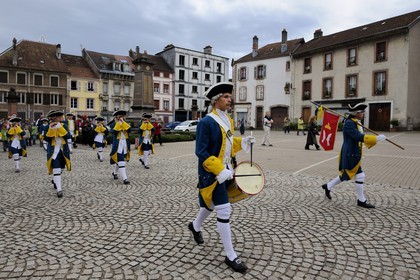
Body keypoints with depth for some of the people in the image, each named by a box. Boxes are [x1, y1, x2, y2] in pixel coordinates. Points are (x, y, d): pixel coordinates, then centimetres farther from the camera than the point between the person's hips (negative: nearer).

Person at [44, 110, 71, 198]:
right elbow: (46, 139, -12)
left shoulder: (64, 126, 1)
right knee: (56, 170, -11)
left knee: (61, 168, 19)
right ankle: (59, 189, -9)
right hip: (53, 152, -3)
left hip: (63, 151, 3)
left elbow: (68, 136, -13)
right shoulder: (48, 127, -2)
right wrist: (51, 129, -19)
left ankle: (54, 180, 49)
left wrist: (60, 127, -19)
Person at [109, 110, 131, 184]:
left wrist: (123, 122, -10)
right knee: (121, 162, -11)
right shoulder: (113, 124, -1)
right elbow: (114, 131, -21)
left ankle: (115, 172, 43)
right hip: (117, 145, -5)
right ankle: (125, 178, -11)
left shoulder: (125, 124, 12)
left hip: (125, 145, 6)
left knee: (119, 161, 19)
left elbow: (129, 130, -7)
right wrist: (118, 123, -16)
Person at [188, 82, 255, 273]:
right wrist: (219, 171, -27)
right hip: (212, 174, -9)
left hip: (226, 171, 9)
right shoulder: (206, 122, -18)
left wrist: (242, 142, 0)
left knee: (212, 204, 24)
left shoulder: (228, 120, 8)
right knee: (224, 211, -5)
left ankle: (195, 226, 52)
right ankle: (230, 256, 9)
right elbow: (200, 152, -21)